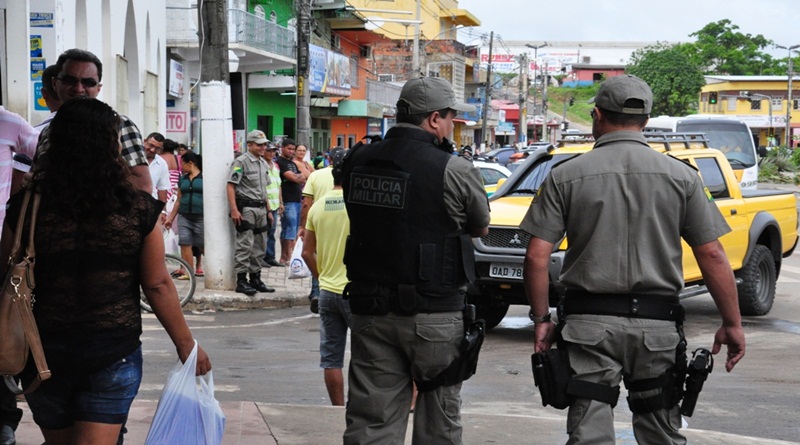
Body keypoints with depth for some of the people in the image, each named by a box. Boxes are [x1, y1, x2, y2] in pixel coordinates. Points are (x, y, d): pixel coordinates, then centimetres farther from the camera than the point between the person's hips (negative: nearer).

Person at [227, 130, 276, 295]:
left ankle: (255, 278, 18)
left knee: (258, 247, 11)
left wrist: (268, 210, 19)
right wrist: (234, 210, -21)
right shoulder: (241, 162, -8)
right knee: (245, 245, -10)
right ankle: (241, 280, -8)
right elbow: (231, 185, -14)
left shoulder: (263, 163, 18)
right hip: (246, 208, -8)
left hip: (261, 209, 8)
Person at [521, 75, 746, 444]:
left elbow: (537, 256, -4)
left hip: (590, 321, -1)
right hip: (658, 324, 1)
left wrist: (541, 319, 6)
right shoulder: (681, 177, 2)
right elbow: (711, 255, -1)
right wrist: (732, 324, 6)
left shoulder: (565, 176, 0)